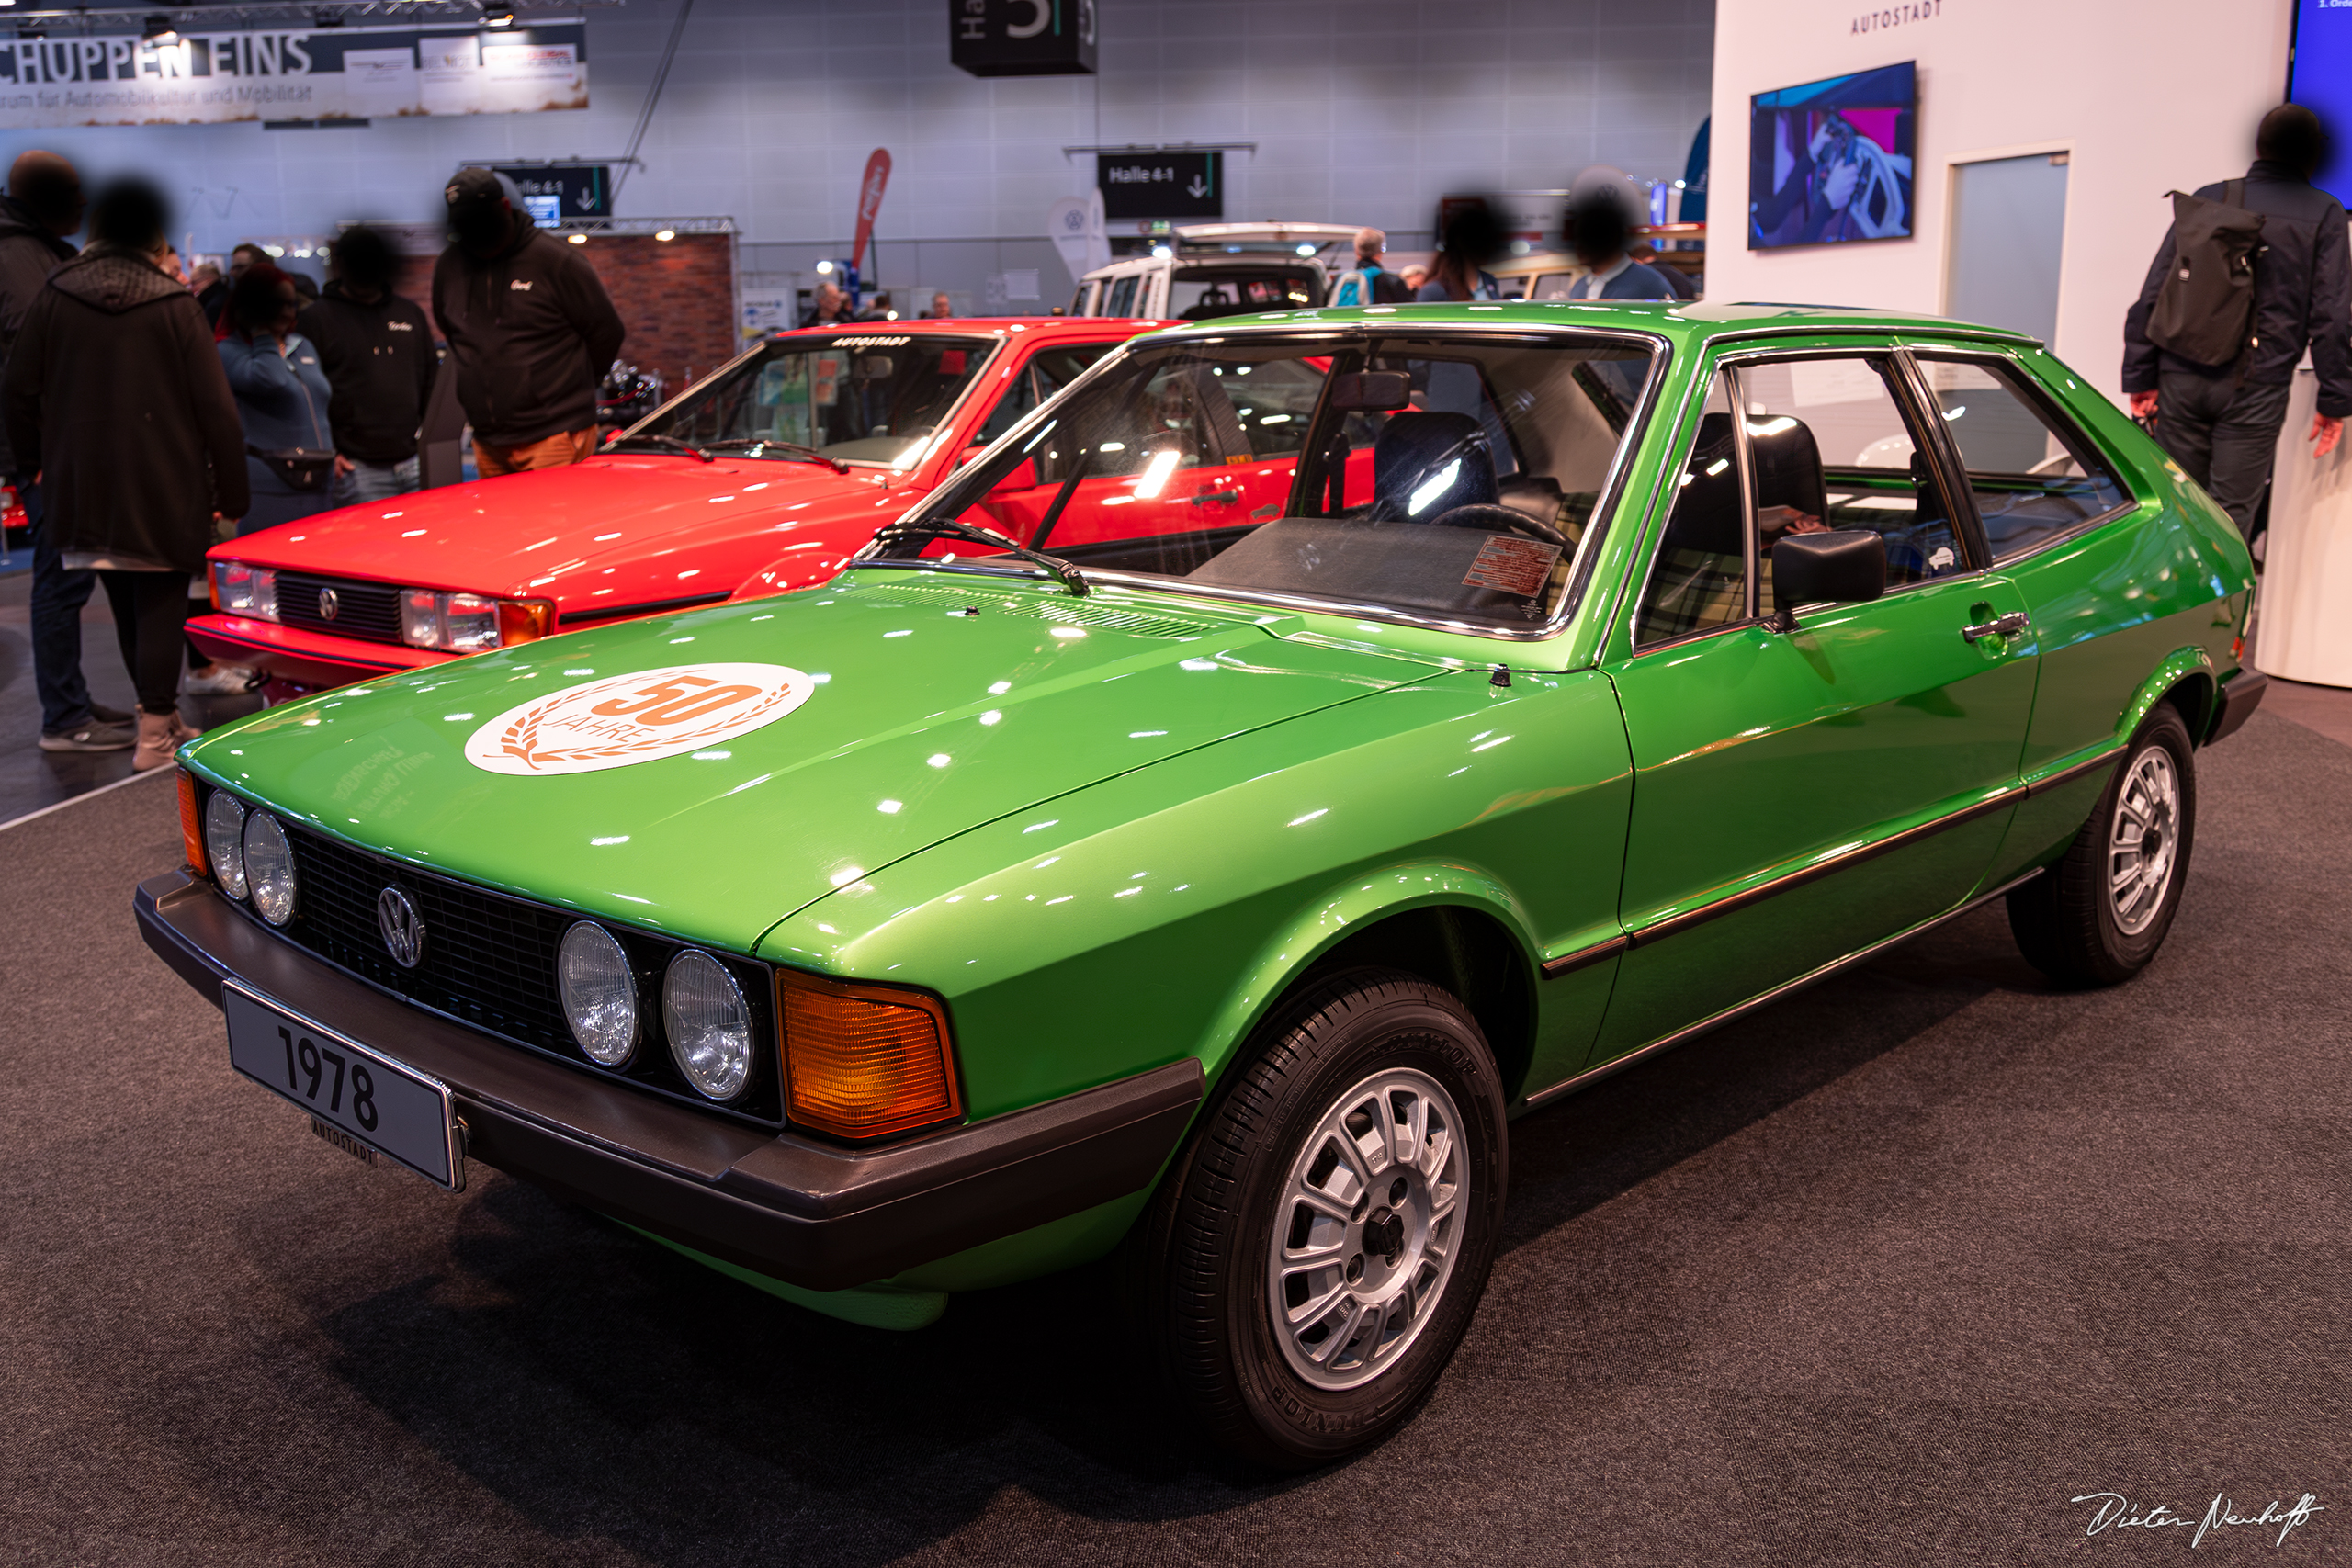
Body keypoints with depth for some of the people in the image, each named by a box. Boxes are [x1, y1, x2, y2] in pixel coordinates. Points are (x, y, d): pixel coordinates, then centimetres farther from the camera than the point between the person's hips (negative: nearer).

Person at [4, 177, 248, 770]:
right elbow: (216, 410, -9)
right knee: (160, 606, 1)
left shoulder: (54, 298, 3)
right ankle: (156, 733, -1)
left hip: (85, 491, 4)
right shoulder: (175, 305, -8)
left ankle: (160, 716, 24)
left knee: (128, 609, 14)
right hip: (164, 493, -4)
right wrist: (233, 493, -2)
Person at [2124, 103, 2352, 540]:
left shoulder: (2208, 200, 9)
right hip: (2256, 389, -2)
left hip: (2182, 379, 2)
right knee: (2231, 517, 0)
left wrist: (2140, 377, 8)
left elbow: (2153, 295, 6)